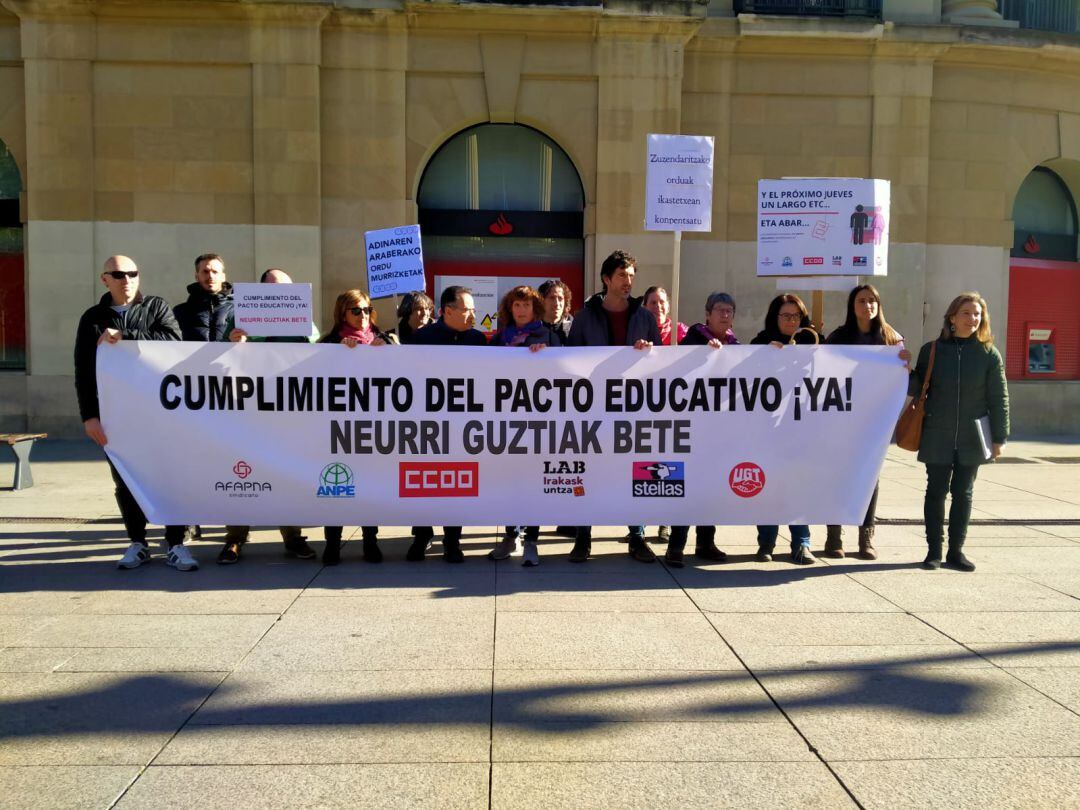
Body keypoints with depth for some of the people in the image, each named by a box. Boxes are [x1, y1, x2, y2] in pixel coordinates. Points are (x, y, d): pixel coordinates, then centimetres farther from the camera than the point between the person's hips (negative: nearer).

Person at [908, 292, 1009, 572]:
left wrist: (999, 438, 0)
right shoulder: (931, 350, 2)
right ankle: (934, 550, 14)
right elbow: (917, 388, 7)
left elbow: (999, 398, 2)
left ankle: (956, 551, 15)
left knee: (963, 493, 6)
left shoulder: (989, 354, 0)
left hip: (971, 438, 0)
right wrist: (906, 372, -14)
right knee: (936, 491, 4)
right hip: (937, 436, 0)